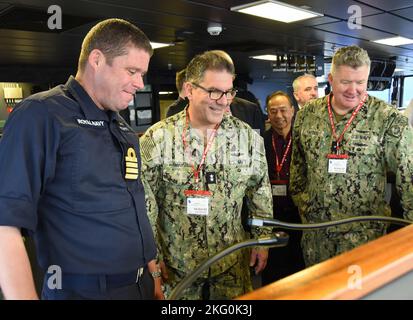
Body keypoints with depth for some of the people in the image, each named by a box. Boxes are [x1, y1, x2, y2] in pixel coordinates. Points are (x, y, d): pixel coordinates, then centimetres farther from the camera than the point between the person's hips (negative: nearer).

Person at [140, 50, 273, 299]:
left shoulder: (248, 136, -4)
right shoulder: (158, 138, -12)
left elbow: (261, 193, 5)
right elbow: (144, 201, -8)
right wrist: (152, 257, -5)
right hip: (176, 266, -1)